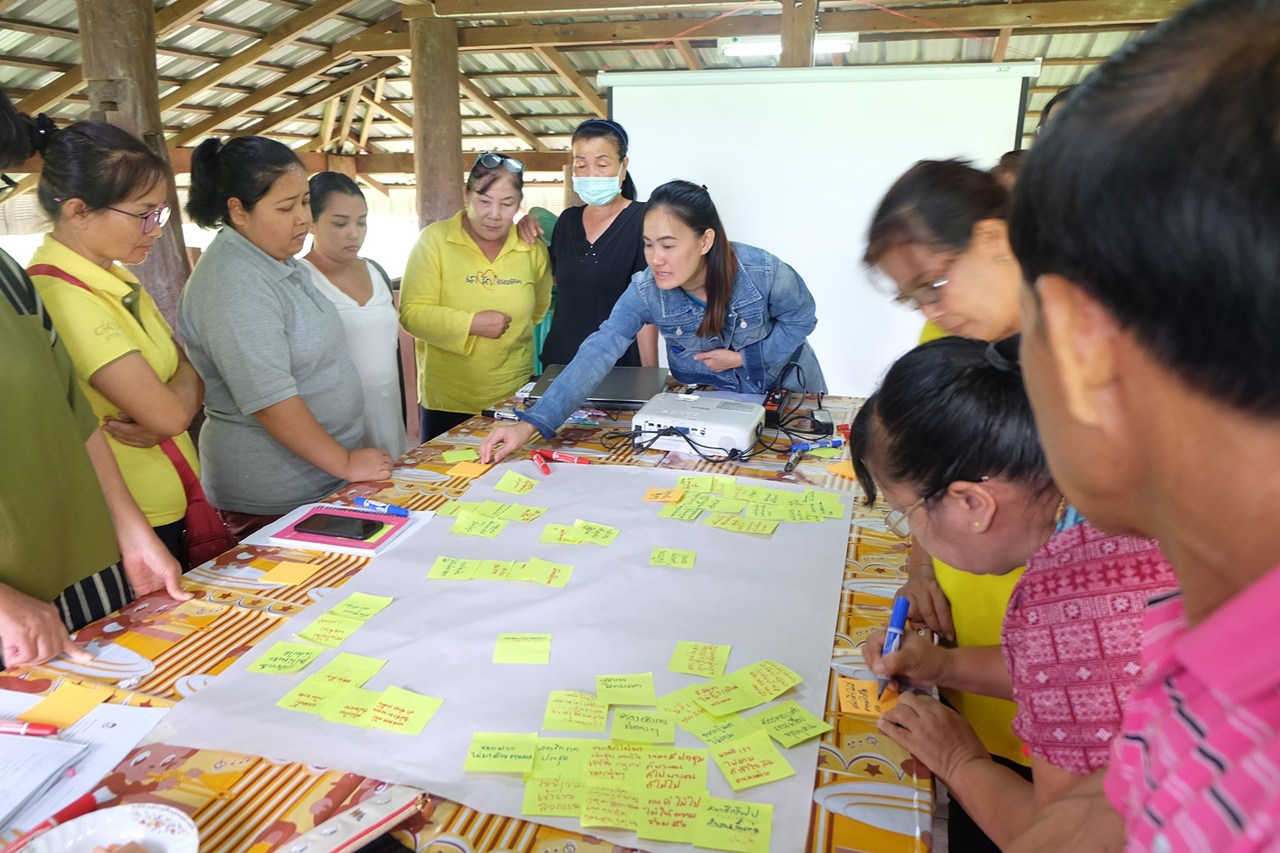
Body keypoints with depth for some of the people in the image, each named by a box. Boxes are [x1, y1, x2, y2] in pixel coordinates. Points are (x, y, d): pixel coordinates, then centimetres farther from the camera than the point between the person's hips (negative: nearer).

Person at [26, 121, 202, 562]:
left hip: (172, 510, 8)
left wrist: (157, 421, -15)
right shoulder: (62, 297, -22)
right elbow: (169, 412, -25)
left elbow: (190, 377, 6)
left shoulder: (119, 282, 6)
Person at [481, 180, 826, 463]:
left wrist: (744, 357, -25)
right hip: (707, 398, 1)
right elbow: (597, 355, -37)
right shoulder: (645, 291, -28)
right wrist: (530, 424, -47)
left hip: (783, 383, 0)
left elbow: (800, 319, -12)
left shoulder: (763, 272, -33)